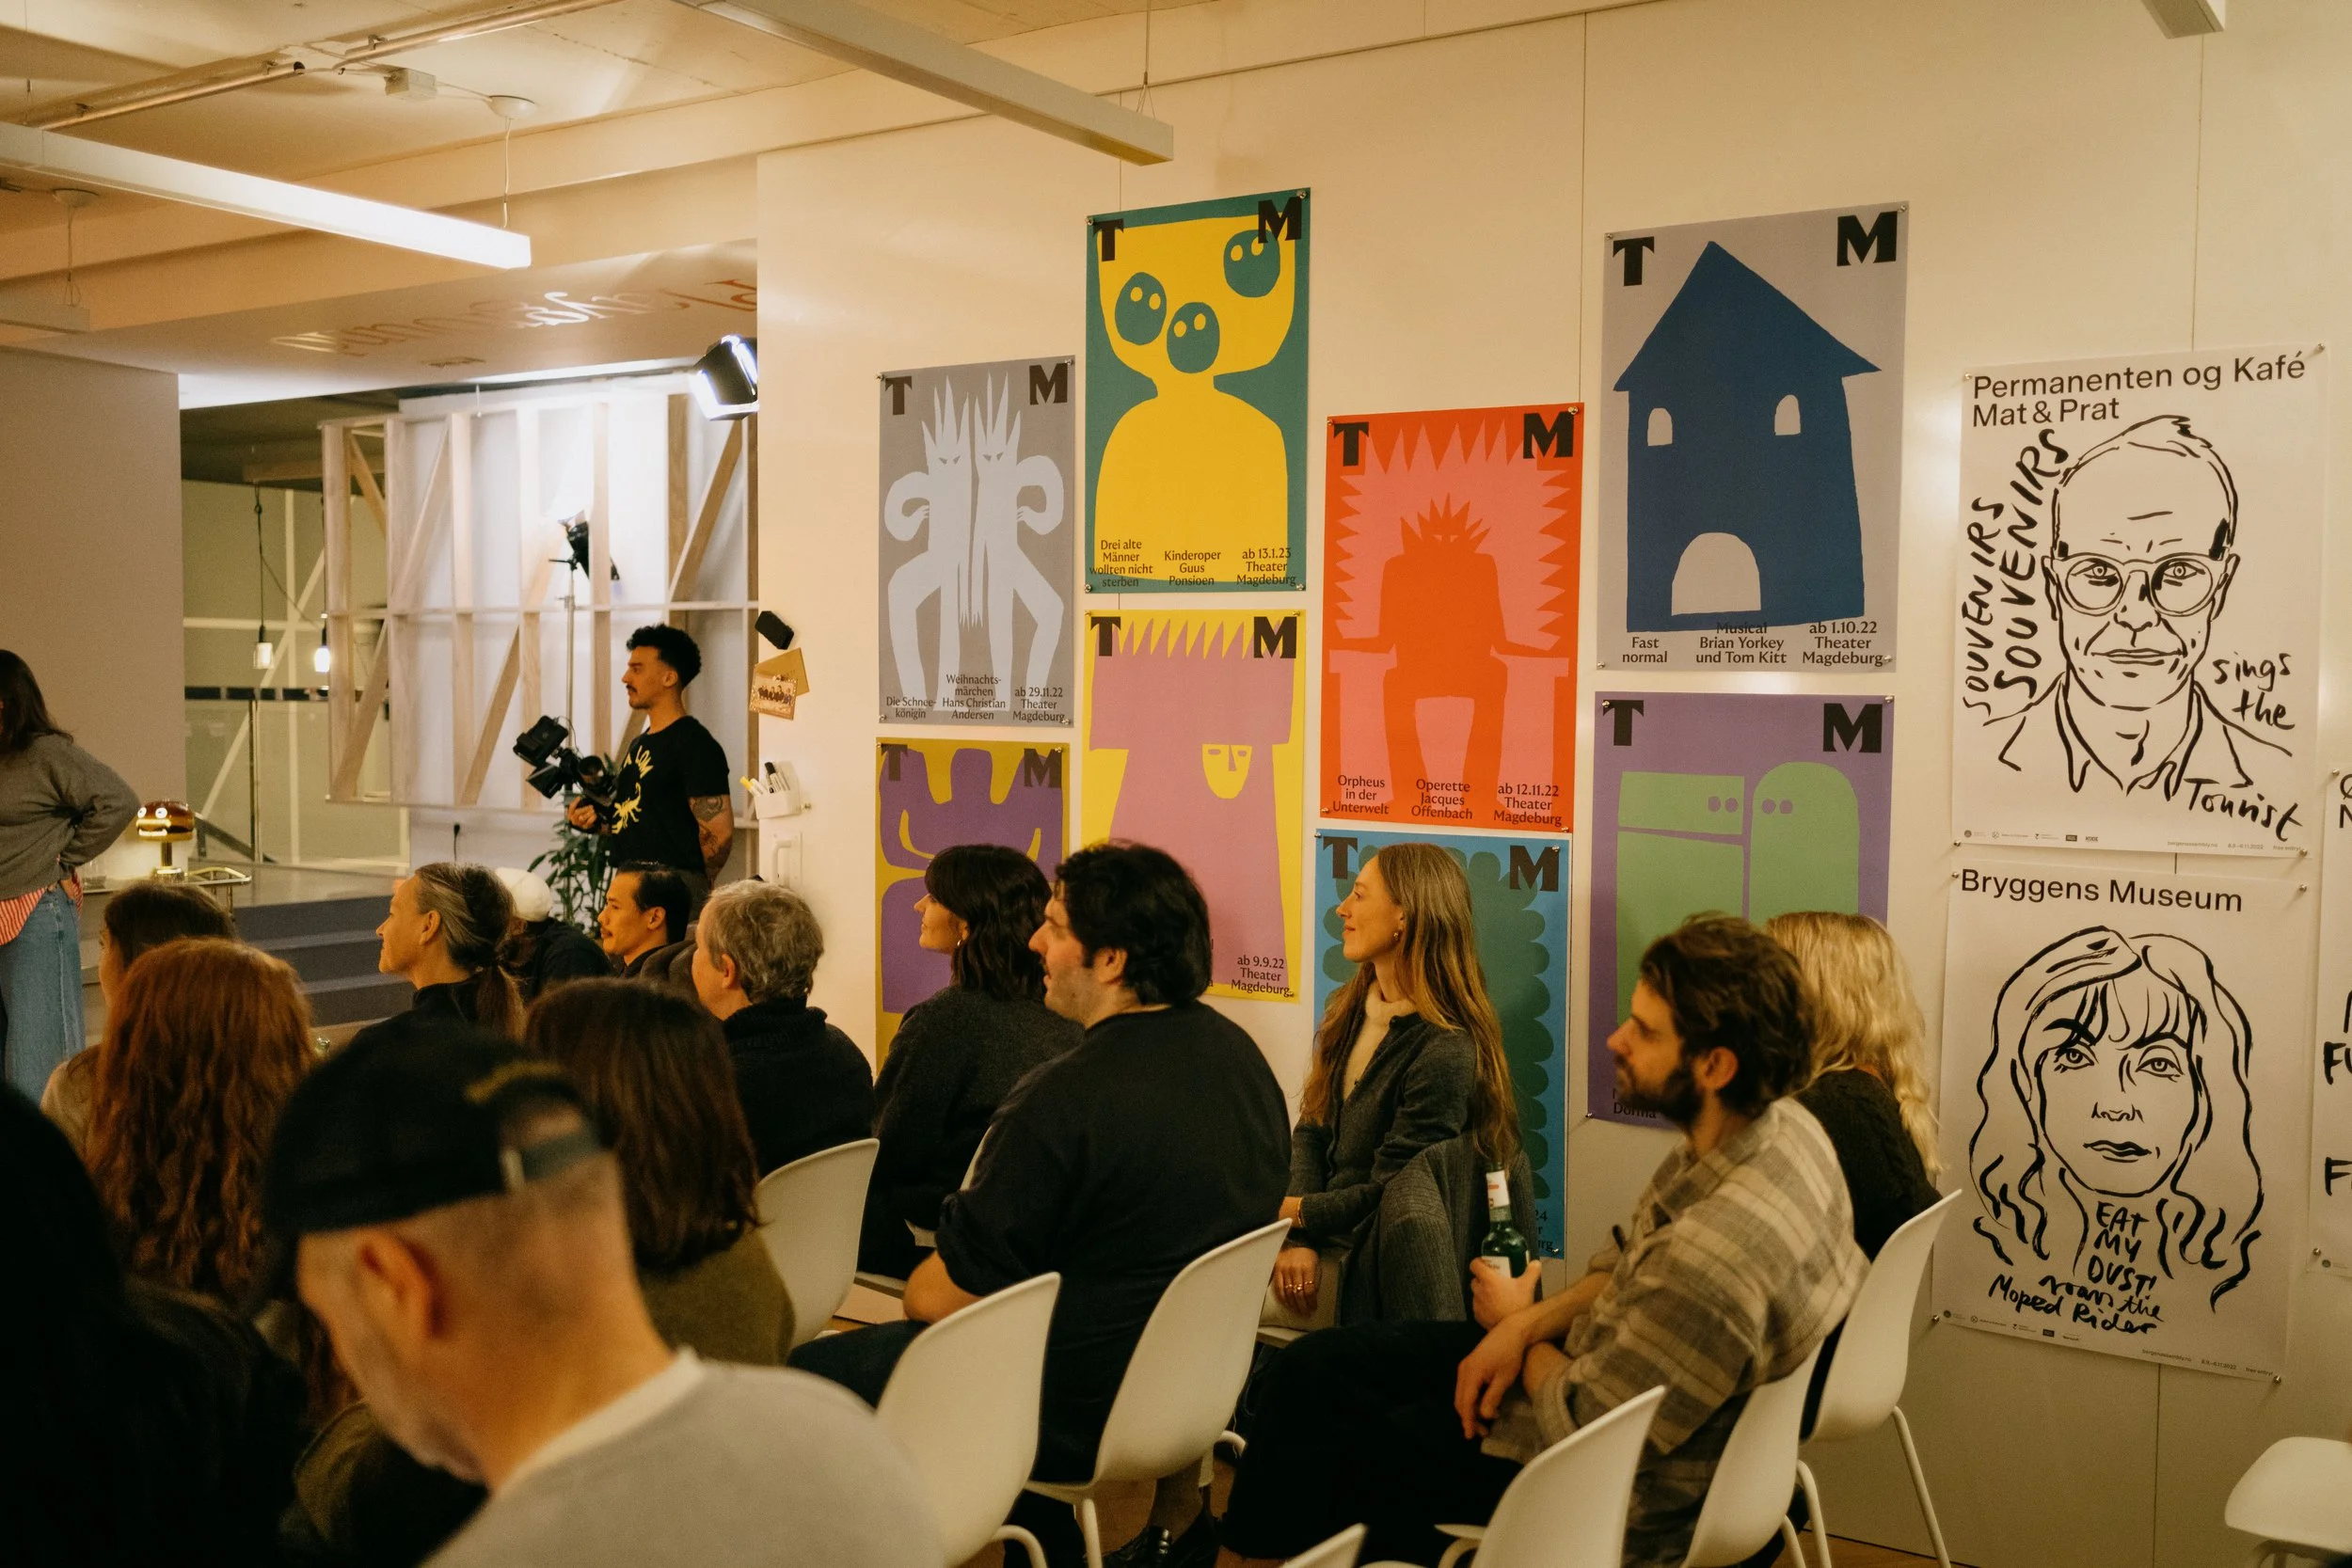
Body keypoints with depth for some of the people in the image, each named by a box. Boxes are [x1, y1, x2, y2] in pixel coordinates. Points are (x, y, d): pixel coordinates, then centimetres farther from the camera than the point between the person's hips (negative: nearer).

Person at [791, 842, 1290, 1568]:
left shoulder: (1065, 1099, -27)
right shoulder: (1239, 1053, -1)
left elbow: (944, 1296, -19)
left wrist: (915, 1289, 5)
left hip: (1078, 1418, -9)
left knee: (812, 1369, 4)